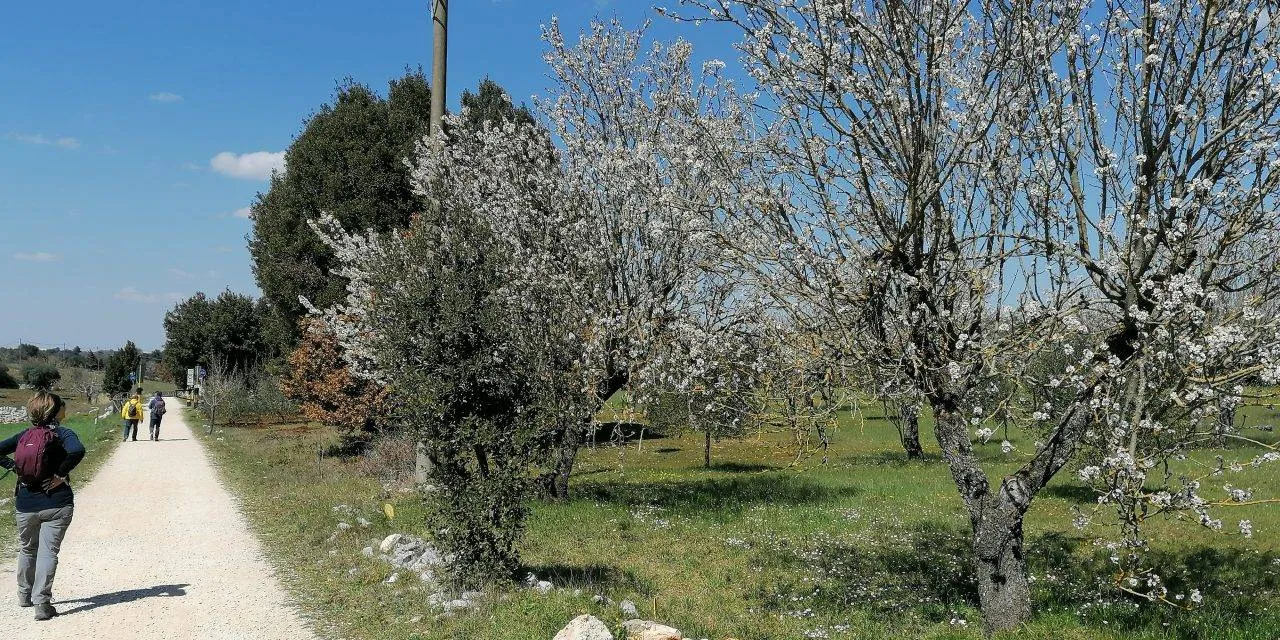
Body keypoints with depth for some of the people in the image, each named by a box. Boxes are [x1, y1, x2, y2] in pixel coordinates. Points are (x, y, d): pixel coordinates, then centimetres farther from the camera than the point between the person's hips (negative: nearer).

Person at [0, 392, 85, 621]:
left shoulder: (25, 435, 5)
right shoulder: (62, 433, -10)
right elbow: (77, 451, -30)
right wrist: (61, 474, -18)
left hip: (25, 503, 5)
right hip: (56, 503, -5)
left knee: (26, 549, 23)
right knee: (48, 551, -2)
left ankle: (24, 595, 38)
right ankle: (41, 603, -10)